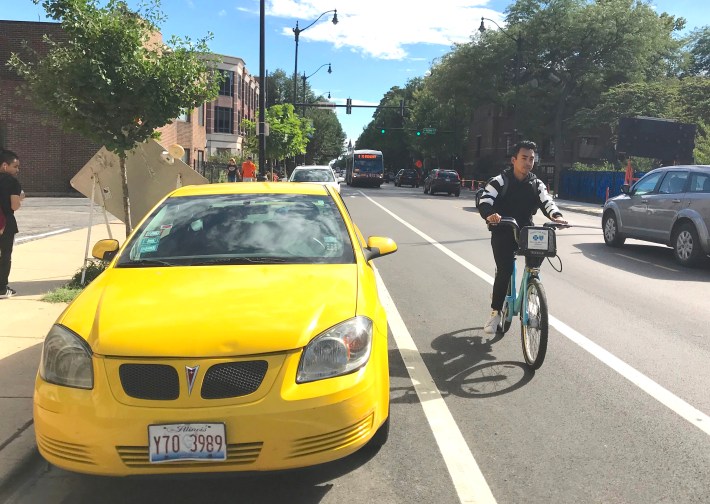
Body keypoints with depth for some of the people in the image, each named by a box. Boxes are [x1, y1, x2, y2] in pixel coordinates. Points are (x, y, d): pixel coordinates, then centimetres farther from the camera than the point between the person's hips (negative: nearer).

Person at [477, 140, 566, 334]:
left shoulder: (537, 185, 7)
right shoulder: (499, 182, -6)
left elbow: (547, 201, -8)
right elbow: (484, 201, -18)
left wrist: (556, 215, -31)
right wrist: (490, 214, -41)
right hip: (502, 232, -3)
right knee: (504, 271, -16)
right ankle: (495, 313, 3)